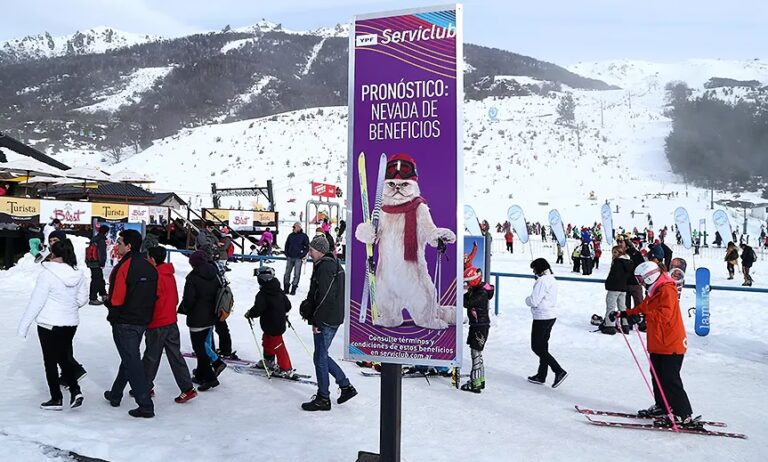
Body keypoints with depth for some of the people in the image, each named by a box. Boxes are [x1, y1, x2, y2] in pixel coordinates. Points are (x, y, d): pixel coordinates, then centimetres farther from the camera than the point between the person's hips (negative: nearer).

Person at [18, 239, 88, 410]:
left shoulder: (47, 274, -18)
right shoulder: (78, 274, -3)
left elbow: (36, 301, -15)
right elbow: (82, 299, 5)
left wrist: (24, 325, -6)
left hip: (49, 324, -5)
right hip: (71, 323, 5)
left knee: (50, 361, 8)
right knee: (64, 357, 19)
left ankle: (56, 399, 16)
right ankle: (75, 391, 7)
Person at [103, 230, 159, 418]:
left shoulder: (123, 267, -17)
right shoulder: (150, 268, 6)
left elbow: (116, 299, -18)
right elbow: (155, 295, 9)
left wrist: (108, 303, 2)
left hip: (124, 323, -8)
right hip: (143, 321, 8)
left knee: (132, 361, -3)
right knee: (130, 357, 21)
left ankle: (146, 405, -5)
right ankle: (115, 394, 38)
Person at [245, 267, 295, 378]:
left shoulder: (262, 294, -20)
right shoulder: (279, 292, 3)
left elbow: (257, 309, -26)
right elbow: (288, 305, 8)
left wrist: (249, 314, -7)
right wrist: (283, 313, 28)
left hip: (272, 326, -8)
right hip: (280, 323, 8)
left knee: (277, 346, -1)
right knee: (267, 340, 27)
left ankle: (286, 370, 3)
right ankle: (268, 361, 44)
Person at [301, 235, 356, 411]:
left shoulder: (324, 268, -18)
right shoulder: (333, 264, 15)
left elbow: (324, 298, -22)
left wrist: (316, 321, -18)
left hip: (326, 320, -10)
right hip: (334, 318, 10)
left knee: (320, 358, 1)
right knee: (322, 356, 18)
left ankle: (323, 399, 12)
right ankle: (346, 386, 21)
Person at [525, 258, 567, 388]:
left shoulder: (542, 281, -19)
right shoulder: (552, 279, 11)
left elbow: (534, 301, -23)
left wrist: (527, 299, -1)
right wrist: (532, 300, 7)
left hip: (541, 318, -10)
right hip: (551, 315, 10)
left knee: (537, 347, -2)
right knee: (542, 346, 16)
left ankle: (559, 371, -7)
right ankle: (541, 376, 23)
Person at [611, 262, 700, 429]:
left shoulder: (667, 290, -17)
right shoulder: (654, 291, 14)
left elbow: (664, 314, -29)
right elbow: (643, 307, 21)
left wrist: (644, 316, -34)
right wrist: (623, 314, 14)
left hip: (671, 344, -10)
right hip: (658, 344, 10)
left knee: (670, 380, -8)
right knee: (657, 376, 17)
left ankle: (684, 416, -1)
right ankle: (661, 406, 31)